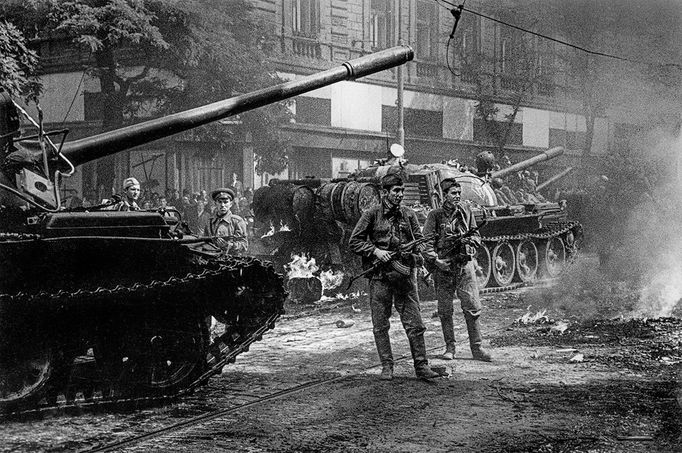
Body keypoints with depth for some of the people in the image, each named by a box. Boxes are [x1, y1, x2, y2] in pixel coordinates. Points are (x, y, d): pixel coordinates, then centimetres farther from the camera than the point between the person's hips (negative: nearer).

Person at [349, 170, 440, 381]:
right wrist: (375, 251, -12)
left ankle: (421, 366, 3)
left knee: (415, 324, -1)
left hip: (405, 274, 2)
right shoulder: (372, 214, 0)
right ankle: (387, 367, 13)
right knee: (380, 325, 4)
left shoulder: (409, 215, 7)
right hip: (379, 275, -1)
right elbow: (354, 242, 1)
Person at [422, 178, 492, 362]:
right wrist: (435, 260, -17)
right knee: (445, 311, 4)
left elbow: (476, 235, 15)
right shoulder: (435, 215, -1)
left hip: (465, 265, 2)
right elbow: (427, 242, -5)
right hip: (443, 266, -2)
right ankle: (450, 347, 15)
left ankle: (477, 348, 4)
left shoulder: (466, 211, 8)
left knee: (473, 308, -2)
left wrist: (470, 241, -5)